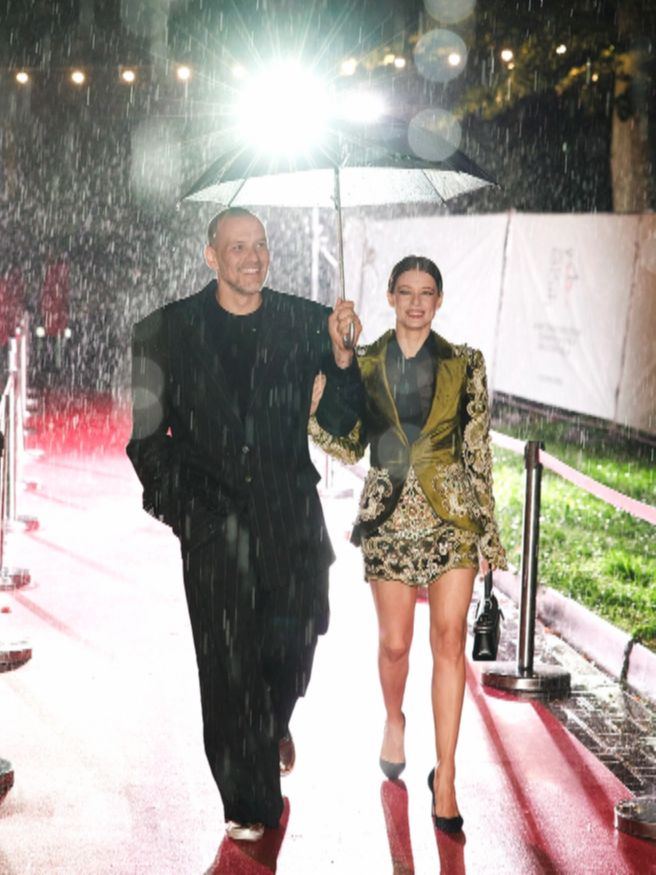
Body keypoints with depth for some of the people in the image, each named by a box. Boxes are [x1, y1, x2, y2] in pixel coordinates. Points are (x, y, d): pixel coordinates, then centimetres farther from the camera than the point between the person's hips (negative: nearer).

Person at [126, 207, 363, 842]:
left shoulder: (305, 323, 4)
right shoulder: (168, 331, 3)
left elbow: (338, 421, 1)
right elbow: (147, 435, 7)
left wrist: (342, 355, -13)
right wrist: (176, 500, -2)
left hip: (291, 515, 1)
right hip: (215, 521, -1)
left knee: (293, 640, 0)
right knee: (228, 662, 2)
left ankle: (273, 723, 37)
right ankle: (248, 803, 16)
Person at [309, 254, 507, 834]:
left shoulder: (464, 365, 2)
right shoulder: (365, 364, 5)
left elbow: (479, 452, 3)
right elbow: (350, 448, 3)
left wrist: (487, 528, 1)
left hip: (452, 514, -1)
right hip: (389, 515, 1)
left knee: (449, 640, -8)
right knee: (395, 643, 8)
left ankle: (445, 775, -2)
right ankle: (395, 721, 40)